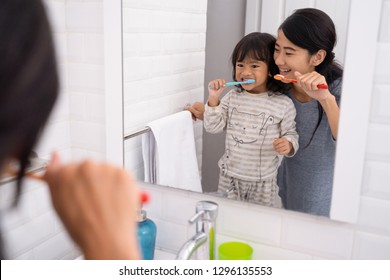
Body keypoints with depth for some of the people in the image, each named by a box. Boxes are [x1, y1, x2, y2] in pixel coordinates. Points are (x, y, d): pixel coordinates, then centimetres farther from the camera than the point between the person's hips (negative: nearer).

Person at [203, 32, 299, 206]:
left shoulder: (283, 104, -10)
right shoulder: (232, 97, -1)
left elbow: (291, 133, 0)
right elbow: (213, 127, -2)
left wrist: (288, 144, -22)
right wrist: (213, 98, -14)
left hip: (263, 182, -2)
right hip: (229, 176, 2)